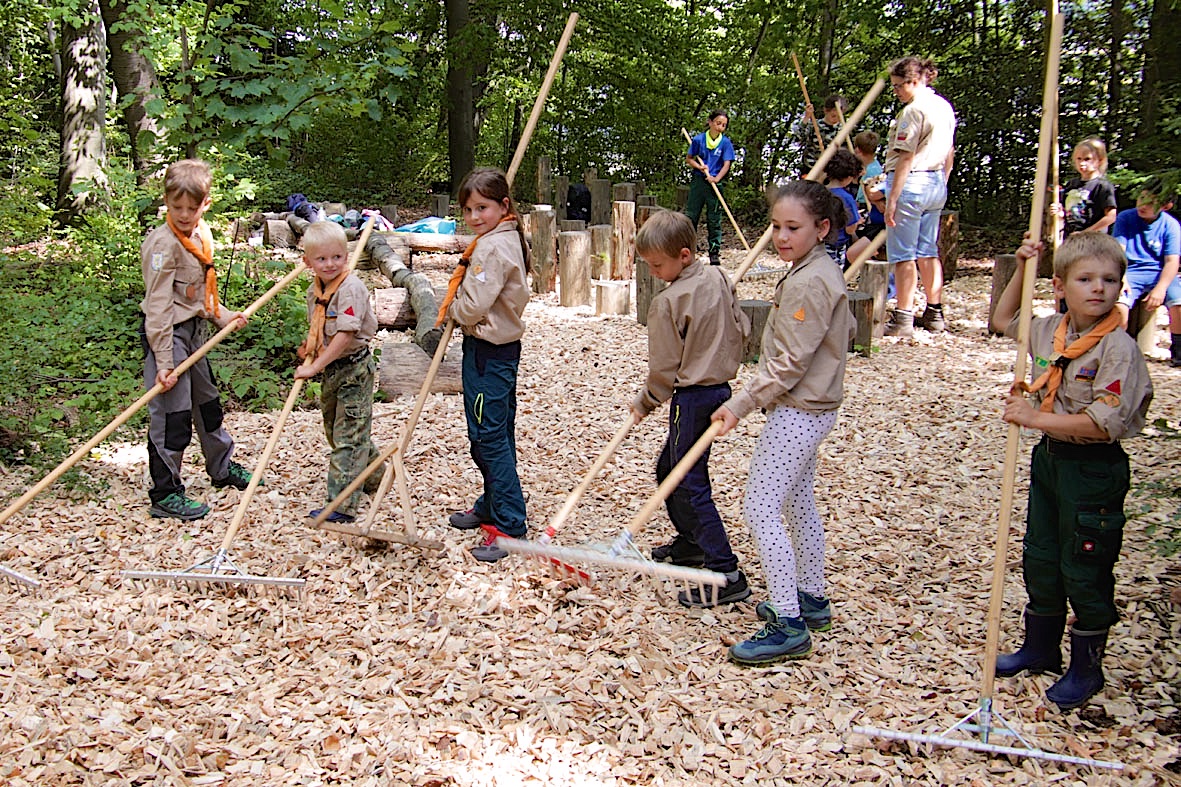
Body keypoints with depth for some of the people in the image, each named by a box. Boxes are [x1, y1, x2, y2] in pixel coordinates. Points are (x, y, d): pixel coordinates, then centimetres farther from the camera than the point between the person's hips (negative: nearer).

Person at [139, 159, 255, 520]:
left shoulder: (202, 233, 6)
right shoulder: (162, 244, -20)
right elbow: (158, 306, -23)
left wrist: (221, 315, 9)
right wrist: (163, 362, -25)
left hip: (194, 331, 9)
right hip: (167, 334, -9)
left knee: (208, 402, 23)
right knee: (172, 415, -5)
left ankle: (222, 467, 41)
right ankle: (165, 494, 6)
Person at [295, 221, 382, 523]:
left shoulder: (351, 288, -20)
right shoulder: (314, 291, 6)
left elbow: (345, 336, -26)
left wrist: (315, 367, -23)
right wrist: (309, 356, 2)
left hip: (353, 368, -9)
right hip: (329, 370, 9)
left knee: (348, 436, -6)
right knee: (335, 430, 20)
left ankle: (342, 505, -4)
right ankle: (374, 476, 39)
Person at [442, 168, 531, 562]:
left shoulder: (492, 247, -19)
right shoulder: (506, 239, 13)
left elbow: (473, 307, -21)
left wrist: (450, 309, -2)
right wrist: (457, 306, 6)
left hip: (487, 351, -11)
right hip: (502, 345, 11)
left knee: (489, 437, -7)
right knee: (498, 433, 18)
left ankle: (508, 525, -3)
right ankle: (491, 507, 31)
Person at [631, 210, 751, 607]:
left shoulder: (668, 302, -19)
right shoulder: (718, 278, 4)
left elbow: (664, 368, -13)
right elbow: (741, 330, 12)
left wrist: (645, 403, 2)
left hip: (692, 396, -9)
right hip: (720, 387, 9)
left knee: (689, 484, -5)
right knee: (669, 467, 22)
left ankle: (726, 575, -6)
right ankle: (691, 543, 34)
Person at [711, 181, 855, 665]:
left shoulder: (806, 283, -22)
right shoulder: (824, 272, 9)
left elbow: (787, 364, -23)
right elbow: (847, 331, 21)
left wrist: (742, 404, -19)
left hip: (796, 412, -11)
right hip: (811, 406, 11)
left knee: (761, 508, -10)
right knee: (798, 502, 20)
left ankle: (789, 625, -8)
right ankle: (810, 599, 34)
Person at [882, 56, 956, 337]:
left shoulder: (914, 109, -14)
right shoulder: (945, 107, 14)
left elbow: (906, 158, -18)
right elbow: (949, 154, 19)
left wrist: (892, 199, -18)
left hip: (911, 183, -9)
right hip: (936, 185, 9)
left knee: (903, 253, -3)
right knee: (928, 250, 15)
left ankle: (903, 318, -1)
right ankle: (935, 314, 20)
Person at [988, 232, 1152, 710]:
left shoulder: (1118, 348, -19)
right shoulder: (1047, 331, 1)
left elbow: (1104, 423, -26)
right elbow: (1002, 320, 21)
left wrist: (1036, 418, -25)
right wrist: (1021, 270, 8)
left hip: (1094, 468, -7)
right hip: (1049, 455, 7)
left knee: (1085, 571, 4)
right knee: (1039, 559, 18)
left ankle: (1086, 669, 21)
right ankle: (1041, 648, 36)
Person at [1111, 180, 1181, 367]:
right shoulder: (1125, 218, 0)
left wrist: (1160, 289, -22)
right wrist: (1121, 279, -22)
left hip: (1160, 273, 1)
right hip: (1130, 272, -1)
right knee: (1118, 306, -30)